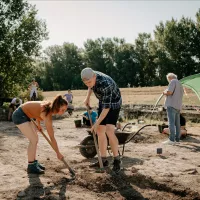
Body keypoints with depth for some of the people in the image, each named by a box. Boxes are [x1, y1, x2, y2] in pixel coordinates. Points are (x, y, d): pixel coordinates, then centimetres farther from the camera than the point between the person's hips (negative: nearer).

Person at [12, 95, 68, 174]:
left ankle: (34, 162, 23)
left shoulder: (50, 106, -6)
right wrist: (58, 153, -17)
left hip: (25, 115, 10)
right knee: (34, 140, -11)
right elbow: (52, 138, -25)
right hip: (19, 115, -10)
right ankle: (31, 166, -1)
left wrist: (38, 124, 14)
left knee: (34, 139, 13)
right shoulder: (48, 115, -28)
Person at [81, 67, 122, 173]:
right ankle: (103, 160, 11)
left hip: (113, 103, -8)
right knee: (100, 131, 4)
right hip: (102, 102, 8)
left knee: (109, 131, -20)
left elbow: (107, 107, -33)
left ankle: (116, 160, -6)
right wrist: (87, 97, 0)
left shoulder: (105, 84, -38)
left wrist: (97, 123, -30)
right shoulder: (91, 76, -14)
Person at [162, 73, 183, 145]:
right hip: (178, 106, 9)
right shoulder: (180, 84, 25)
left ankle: (171, 140, -17)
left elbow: (169, 92, -16)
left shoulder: (173, 81, -3)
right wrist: (167, 93, 25)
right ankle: (177, 139, 14)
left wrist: (165, 92, 4)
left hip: (171, 105, -9)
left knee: (171, 123, -13)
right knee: (177, 123, 11)